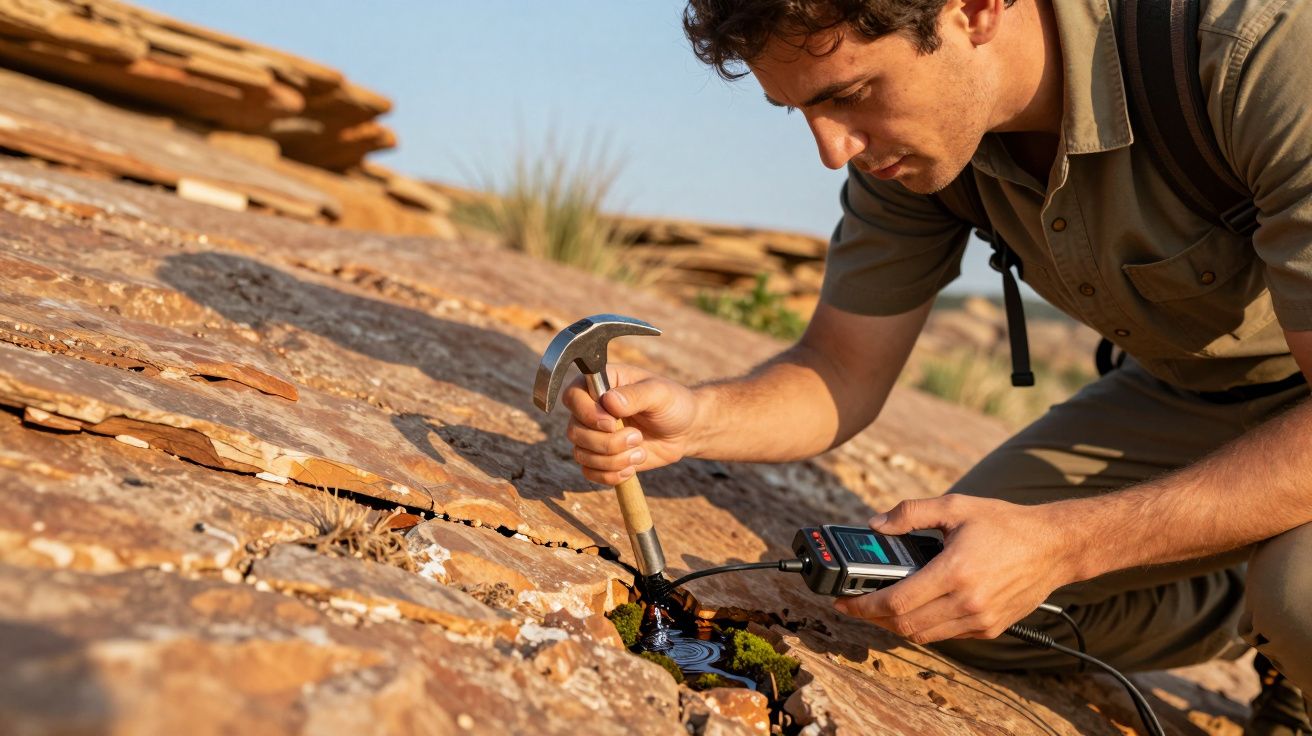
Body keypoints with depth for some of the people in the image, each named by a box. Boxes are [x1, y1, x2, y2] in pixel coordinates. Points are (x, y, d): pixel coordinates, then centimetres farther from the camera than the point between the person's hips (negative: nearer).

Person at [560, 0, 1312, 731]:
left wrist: (1063, 543, -40)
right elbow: (842, 374, -7)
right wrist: (694, 416, -26)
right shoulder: (902, 130, -14)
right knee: (951, 594, -6)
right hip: (1192, 390, 5)